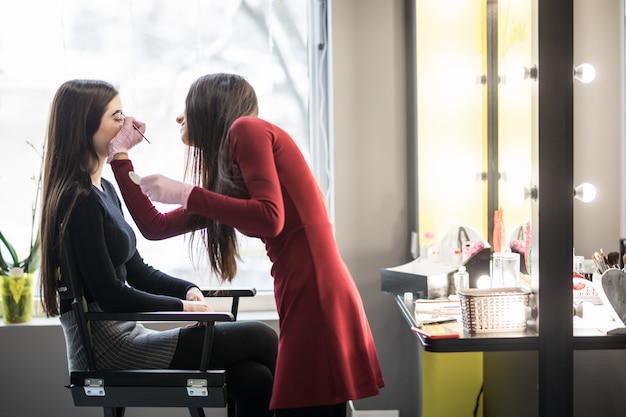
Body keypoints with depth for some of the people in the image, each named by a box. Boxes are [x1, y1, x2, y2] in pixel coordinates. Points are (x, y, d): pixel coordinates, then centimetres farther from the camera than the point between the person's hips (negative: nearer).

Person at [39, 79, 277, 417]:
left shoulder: (103, 190, 15)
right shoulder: (79, 200, -15)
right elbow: (111, 295, -19)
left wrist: (188, 290, 2)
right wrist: (182, 307, -8)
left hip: (126, 336, 9)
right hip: (109, 349, -9)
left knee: (254, 378, -6)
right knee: (261, 338, -10)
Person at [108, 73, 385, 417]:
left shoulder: (247, 128, -2)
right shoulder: (224, 179, 22)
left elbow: (270, 218, -15)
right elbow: (156, 227, 24)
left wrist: (185, 194, -9)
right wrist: (119, 155, 30)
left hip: (317, 299, -9)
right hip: (301, 299, 9)